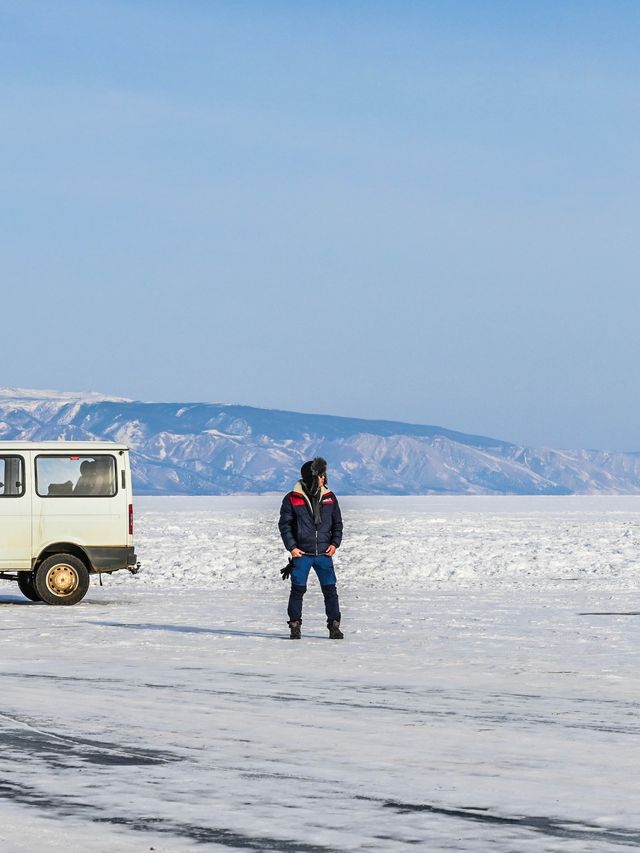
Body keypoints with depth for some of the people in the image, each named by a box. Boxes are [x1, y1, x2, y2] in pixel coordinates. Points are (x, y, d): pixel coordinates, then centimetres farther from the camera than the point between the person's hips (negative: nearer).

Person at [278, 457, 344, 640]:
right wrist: (292, 547, -8)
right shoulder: (292, 499, -3)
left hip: (324, 553, 2)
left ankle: (334, 626, 6)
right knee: (298, 589, 0)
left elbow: (337, 522, 13)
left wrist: (335, 543, 1)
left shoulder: (329, 497, 7)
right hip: (301, 554, -2)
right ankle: (295, 625, 12)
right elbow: (284, 524, 0)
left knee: (330, 589, -1)